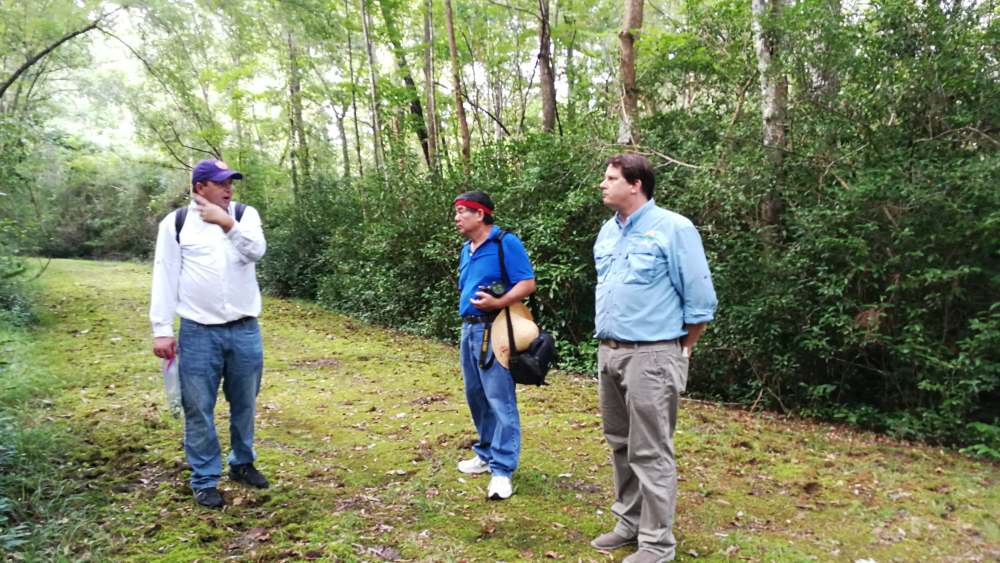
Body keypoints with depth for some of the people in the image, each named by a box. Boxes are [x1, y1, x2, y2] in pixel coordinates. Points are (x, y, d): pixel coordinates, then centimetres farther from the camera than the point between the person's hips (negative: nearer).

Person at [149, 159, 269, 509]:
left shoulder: (245, 214, 4)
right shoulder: (176, 223, 0)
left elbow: (257, 251, -15)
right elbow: (165, 277, -1)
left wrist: (227, 223, -29)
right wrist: (162, 329, -4)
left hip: (245, 330, 2)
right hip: (198, 332, -2)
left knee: (245, 404, 14)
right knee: (199, 409, 5)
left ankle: (242, 463, 33)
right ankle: (205, 479, 20)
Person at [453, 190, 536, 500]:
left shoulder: (506, 243, -10)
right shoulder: (466, 249, 15)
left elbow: (528, 283, -15)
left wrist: (498, 303, -25)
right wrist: (467, 314, 16)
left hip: (494, 330, -9)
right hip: (469, 328, 9)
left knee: (500, 400, -6)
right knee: (476, 396, 15)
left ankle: (502, 469, -2)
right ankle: (487, 454, 29)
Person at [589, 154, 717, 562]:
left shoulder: (673, 229, -10)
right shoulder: (607, 232, 11)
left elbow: (700, 300, -9)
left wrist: (680, 351, -3)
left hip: (650, 357, -7)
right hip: (608, 353, 7)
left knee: (650, 453, -1)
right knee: (621, 445, 16)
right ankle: (630, 523, 31)